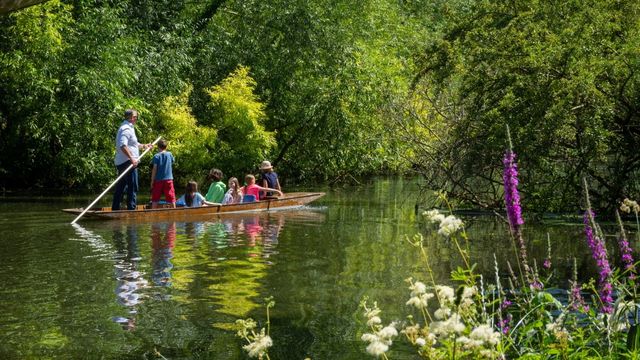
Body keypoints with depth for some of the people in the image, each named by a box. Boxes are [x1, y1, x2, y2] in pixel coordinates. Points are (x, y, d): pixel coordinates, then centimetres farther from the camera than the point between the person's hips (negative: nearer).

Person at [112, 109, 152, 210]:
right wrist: (132, 158, -29)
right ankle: (131, 208, -9)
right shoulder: (126, 129, -13)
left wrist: (143, 146, 27)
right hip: (127, 162, -10)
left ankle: (115, 208, 15)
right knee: (132, 187, -8)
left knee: (120, 188, 12)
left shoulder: (128, 128, 20)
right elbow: (123, 146, -26)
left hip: (121, 163, 10)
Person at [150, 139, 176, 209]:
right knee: (171, 197, 3)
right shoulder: (169, 154, 3)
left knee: (155, 199, 5)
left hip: (158, 180, -2)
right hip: (168, 179, 2)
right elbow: (172, 162, 22)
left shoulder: (156, 156, -5)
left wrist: (152, 181, -2)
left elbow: (154, 169, -7)